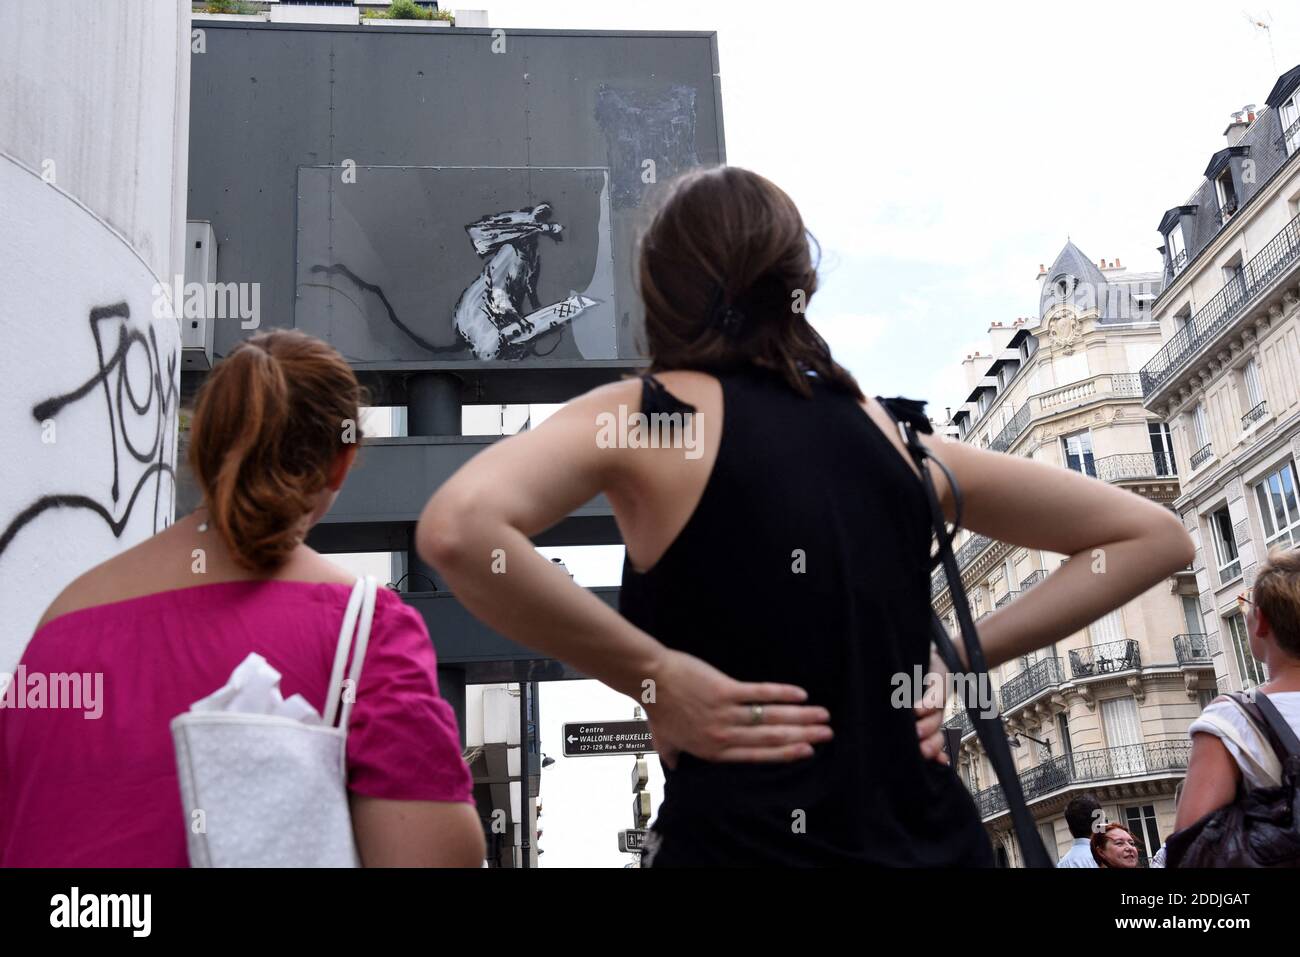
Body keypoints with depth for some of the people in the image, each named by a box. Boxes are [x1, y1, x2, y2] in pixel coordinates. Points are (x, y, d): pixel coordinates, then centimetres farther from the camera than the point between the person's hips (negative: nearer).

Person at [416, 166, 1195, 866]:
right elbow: (1153, 536, 13)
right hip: (932, 839, 4)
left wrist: (653, 674, -15)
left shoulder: (643, 415, -5)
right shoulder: (889, 429, 6)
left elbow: (459, 529, -24)